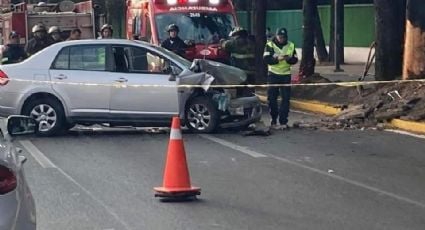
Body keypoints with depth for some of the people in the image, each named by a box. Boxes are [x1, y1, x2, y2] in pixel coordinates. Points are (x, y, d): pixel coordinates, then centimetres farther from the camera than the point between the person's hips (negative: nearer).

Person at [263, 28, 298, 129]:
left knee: (286, 98, -2)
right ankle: (273, 120, 11)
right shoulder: (270, 45, -3)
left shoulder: (291, 46, 5)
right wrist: (277, 59, -29)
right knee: (272, 98, 0)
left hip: (286, 75, 2)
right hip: (273, 74, -2)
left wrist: (289, 59, -17)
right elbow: (266, 59, -14)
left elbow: (295, 60, 5)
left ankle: (283, 121, 2)